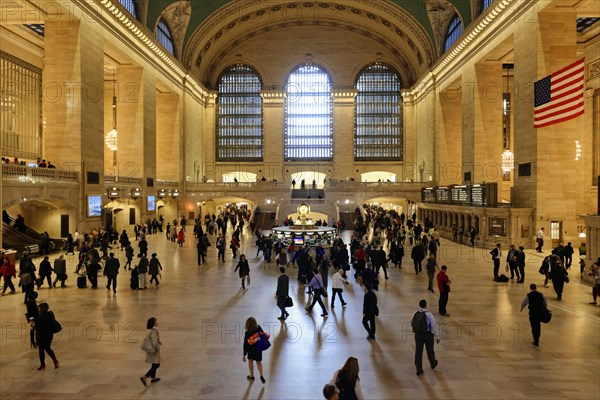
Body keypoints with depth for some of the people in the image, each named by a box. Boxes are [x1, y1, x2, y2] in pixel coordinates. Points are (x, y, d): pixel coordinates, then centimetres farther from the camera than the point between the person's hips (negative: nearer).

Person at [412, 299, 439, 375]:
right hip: (428, 335, -2)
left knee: (418, 351, 9)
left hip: (418, 335, 2)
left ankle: (419, 369, 10)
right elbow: (434, 327, -14)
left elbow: (412, 323, 10)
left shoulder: (415, 314, -6)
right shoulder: (429, 315, -19)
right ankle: (433, 364, 44)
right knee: (430, 350, 20)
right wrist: (437, 337, -4)